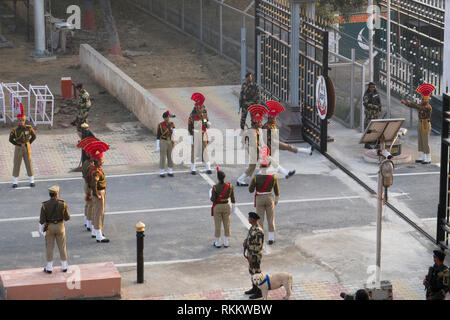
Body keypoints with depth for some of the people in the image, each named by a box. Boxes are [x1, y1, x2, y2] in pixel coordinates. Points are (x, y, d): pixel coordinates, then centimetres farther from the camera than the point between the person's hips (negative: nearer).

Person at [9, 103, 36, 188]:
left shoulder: (28, 128, -7)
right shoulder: (15, 130, -11)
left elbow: (34, 136, 7)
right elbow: (11, 139, -2)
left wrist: (28, 143, 1)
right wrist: (18, 145, -5)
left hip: (27, 148, 1)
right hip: (18, 149, -1)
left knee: (29, 164, 5)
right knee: (16, 165, 4)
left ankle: (32, 181, 16)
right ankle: (15, 182, 14)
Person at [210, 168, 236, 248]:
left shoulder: (215, 188, -18)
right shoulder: (229, 186, -9)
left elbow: (213, 199, -14)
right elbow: (233, 199, -3)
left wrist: (210, 194, 6)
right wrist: (233, 208, 7)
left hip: (217, 207, -2)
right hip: (226, 206, 2)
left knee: (217, 226, 8)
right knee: (227, 225, 12)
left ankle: (218, 243, 15)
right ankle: (226, 243, 17)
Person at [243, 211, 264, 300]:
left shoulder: (258, 231, -27)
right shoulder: (252, 228, 3)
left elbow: (259, 245, -25)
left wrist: (253, 257, -21)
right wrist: (245, 242, -4)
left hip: (255, 256, -10)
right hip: (250, 254, 10)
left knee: (256, 273, 2)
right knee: (252, 271, 21)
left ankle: (259, 292, 13)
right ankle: (254, 288, 35)